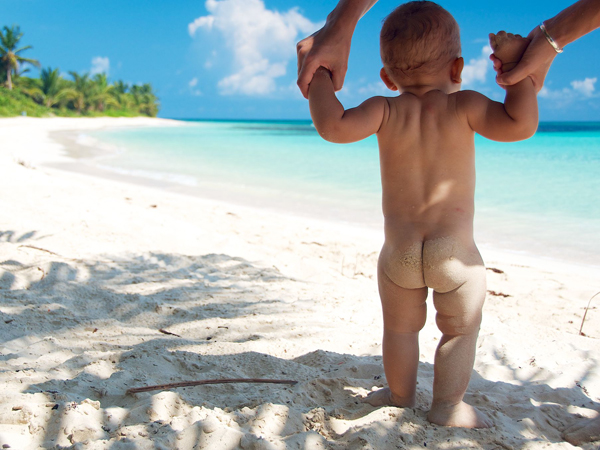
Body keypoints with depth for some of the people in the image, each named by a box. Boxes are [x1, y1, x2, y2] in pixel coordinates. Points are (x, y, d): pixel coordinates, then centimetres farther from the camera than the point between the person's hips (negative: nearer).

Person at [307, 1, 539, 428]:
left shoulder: (385, 111, -3)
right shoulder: (463, 106, -7)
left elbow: (334, 126, -16)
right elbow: (520, 125, -16)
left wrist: (319, 79, 0)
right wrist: (516, 66, -6)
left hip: (399, 251, 2)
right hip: (455, 250, -2)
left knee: (401, 327, 21)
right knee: (461, 330, 17)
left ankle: (401, 394, 38)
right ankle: (448, 406, 22)